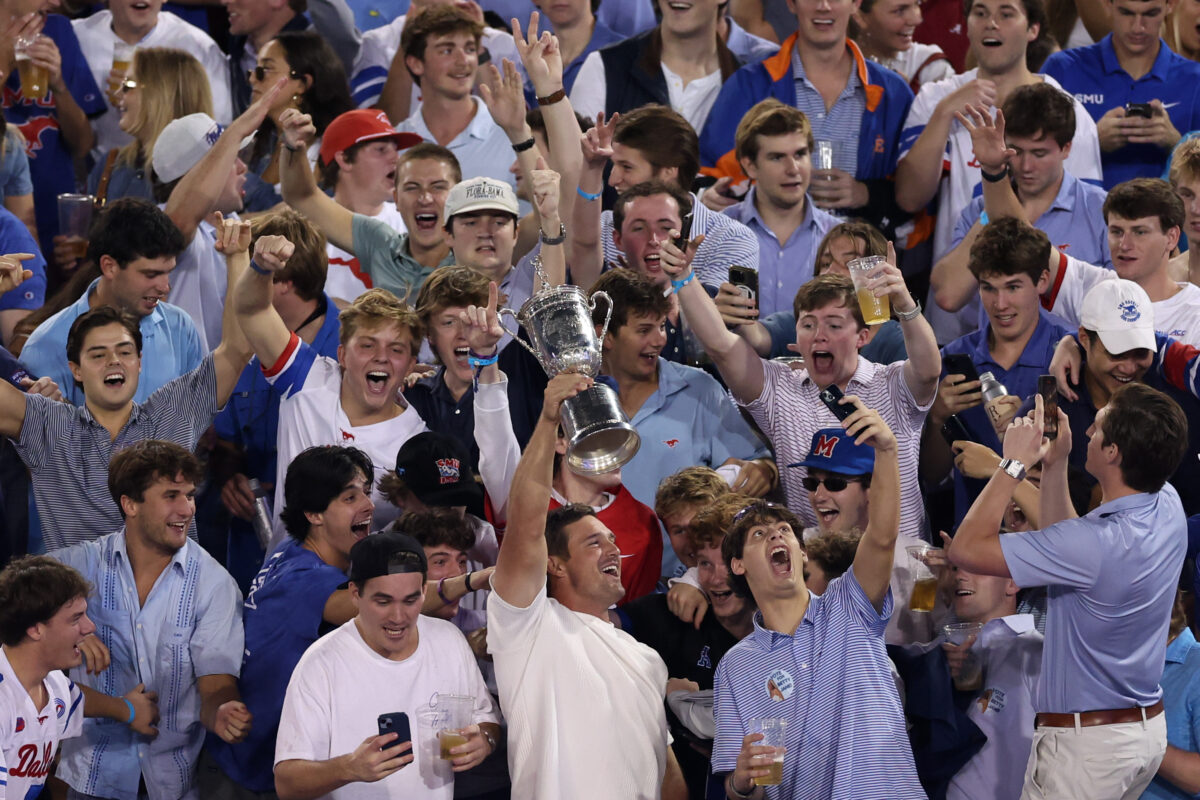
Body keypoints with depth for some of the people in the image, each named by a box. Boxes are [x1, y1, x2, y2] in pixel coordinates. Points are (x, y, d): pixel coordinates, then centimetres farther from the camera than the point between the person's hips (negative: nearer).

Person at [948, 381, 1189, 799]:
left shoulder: (1097, 544, -30)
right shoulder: (1168, 507, -4)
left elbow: (966, 548, -25)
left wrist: (1014, 463, -18)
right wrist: (1054, 464, 9)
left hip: (1088, 741, -9)